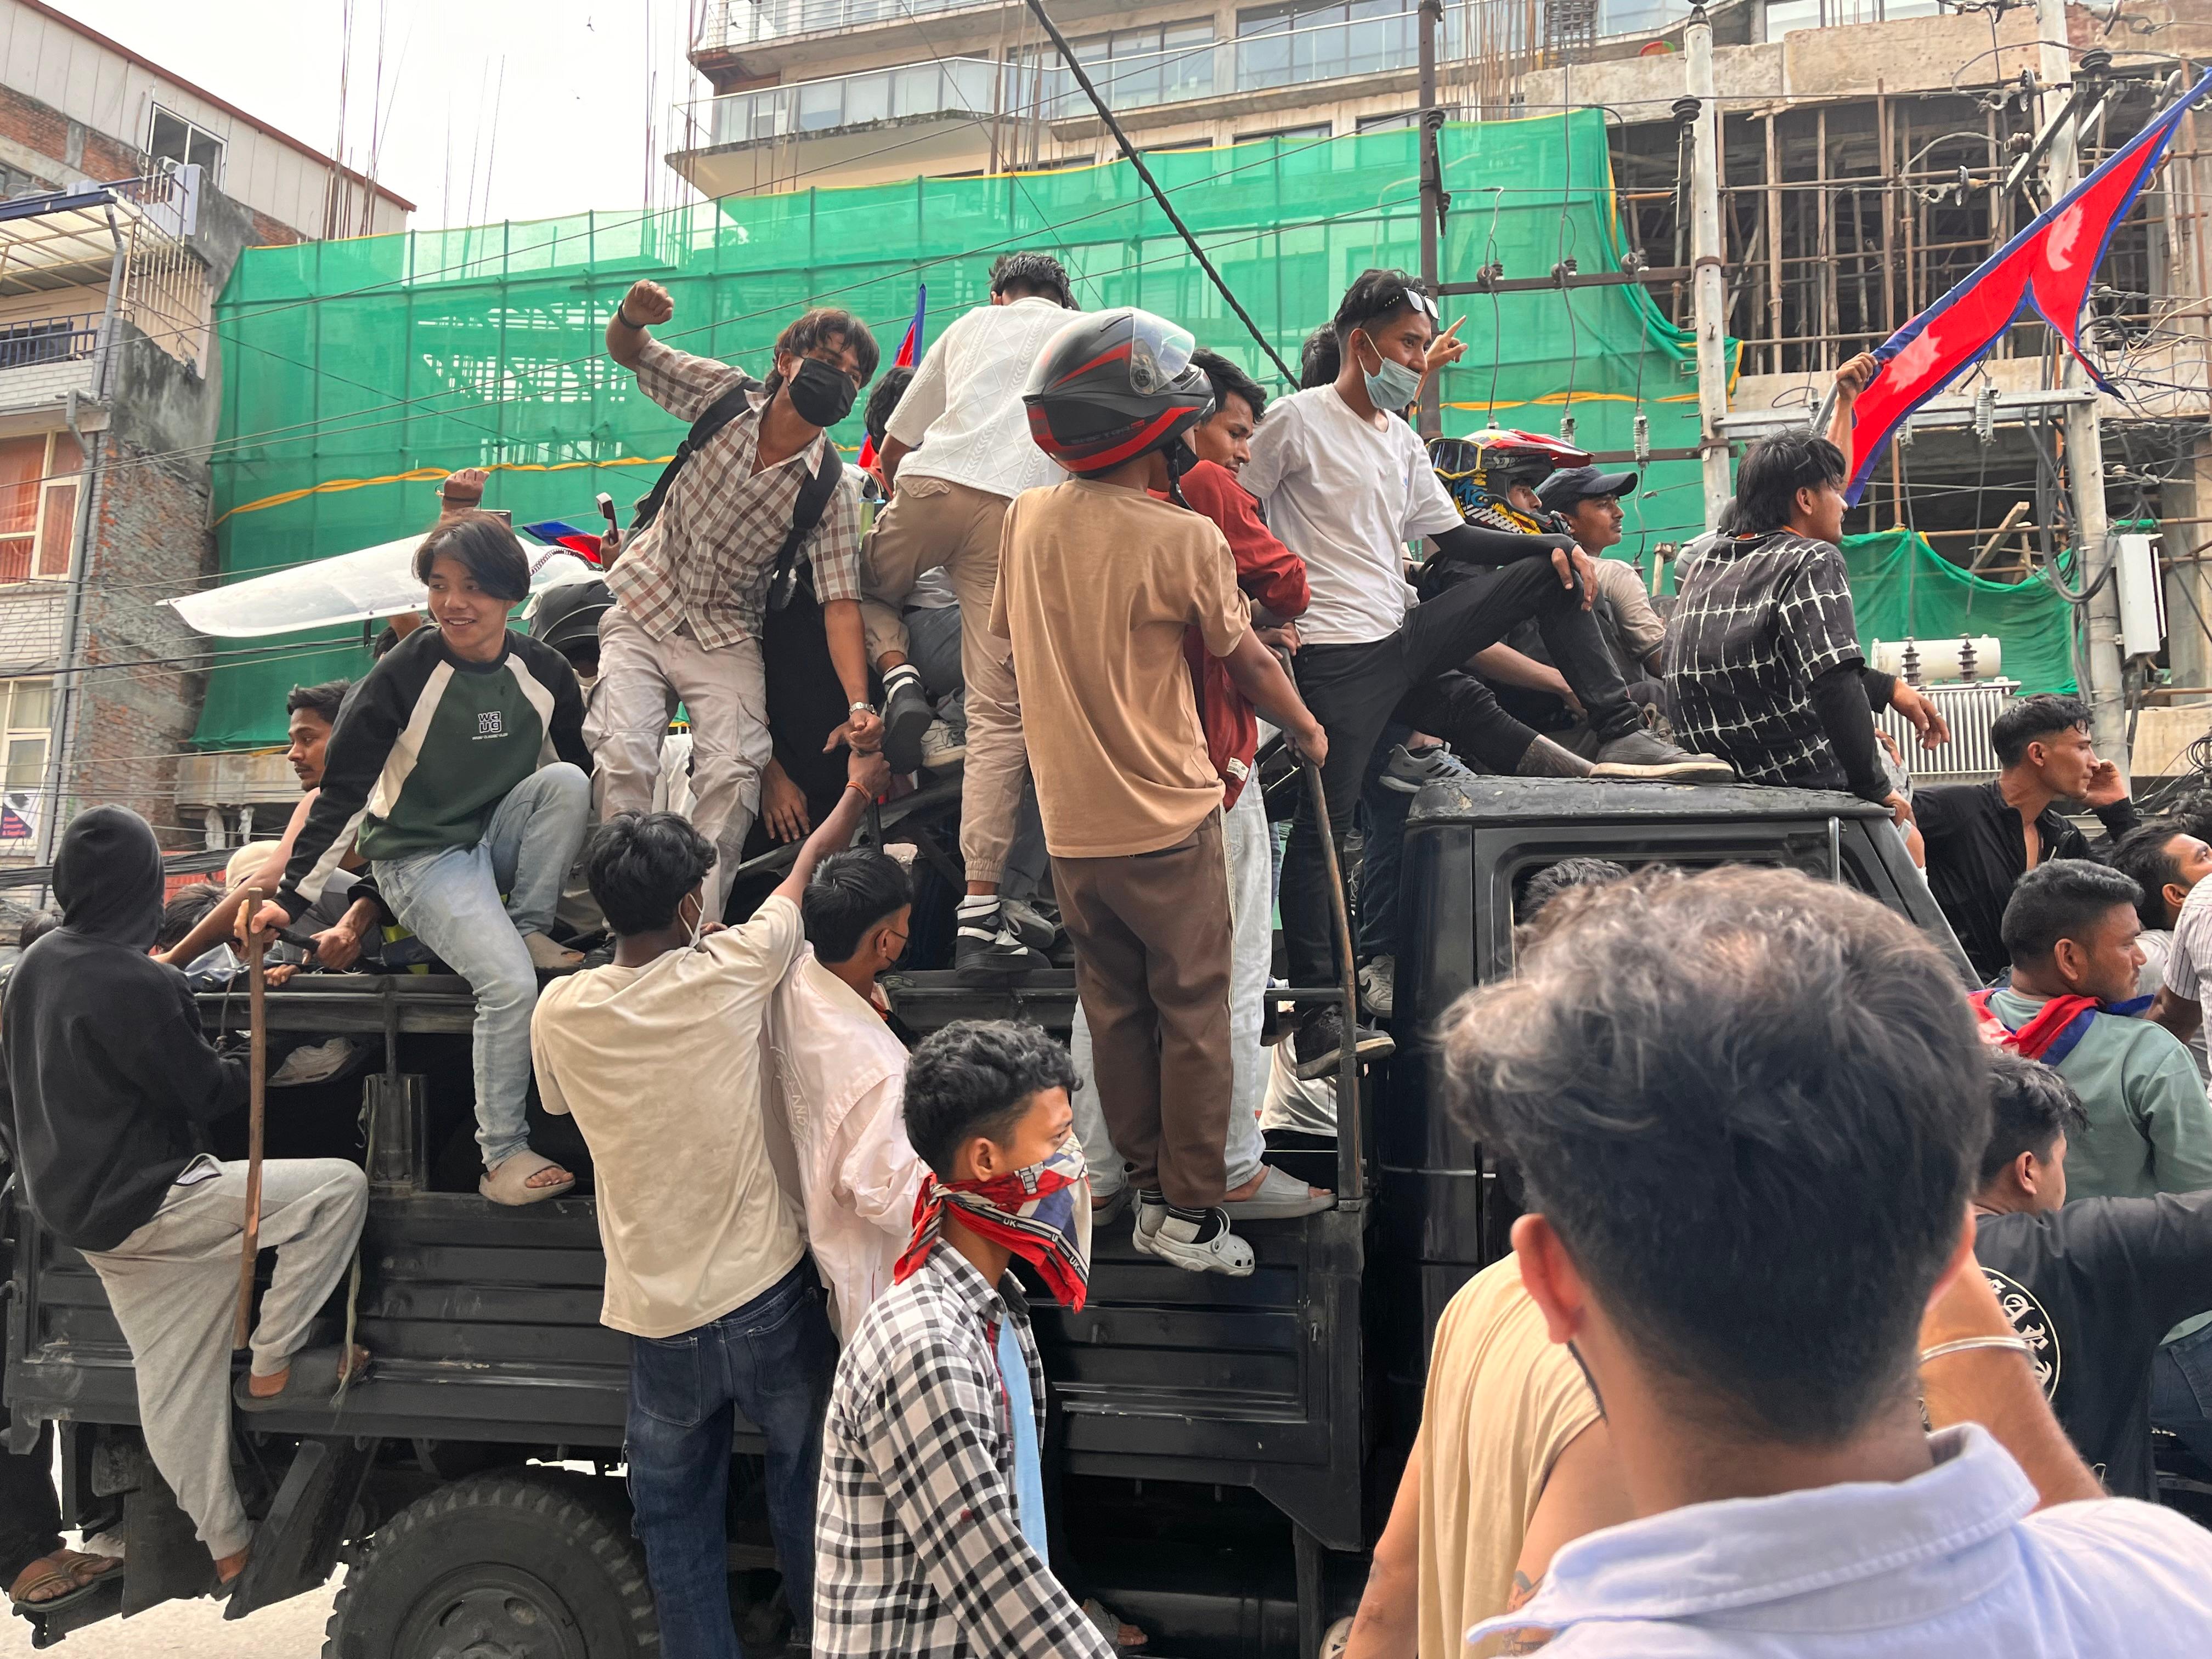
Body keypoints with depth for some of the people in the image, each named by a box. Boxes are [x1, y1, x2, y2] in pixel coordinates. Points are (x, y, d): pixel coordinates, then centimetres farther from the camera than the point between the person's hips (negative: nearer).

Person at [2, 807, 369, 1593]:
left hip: (75, 1203, 9)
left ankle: (226, 1543, 23)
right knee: (339, 1187, -12)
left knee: (175, 1384, 14)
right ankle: (272, 1365, -1)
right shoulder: (135, 983, -23)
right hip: (142, 1202, -9)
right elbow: (206, 1093, -16)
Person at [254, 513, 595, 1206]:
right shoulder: (403, 675, -14)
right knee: (511, 985, -26)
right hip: (421, 857, -4)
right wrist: (293, 896, -15)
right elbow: (343, 792, -11)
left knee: (566, 781, -26)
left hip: (500, 838, 5)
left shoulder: (543, 671, -3)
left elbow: (589, 769, 10)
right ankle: (501, 1156, -13)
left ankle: (529, 930, -12)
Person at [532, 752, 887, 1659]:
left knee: (676, 1515, 17)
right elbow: (804, 874, 5)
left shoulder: (560, 1012, -9)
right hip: (766, 1296, -1)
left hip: (660, 1319, 1)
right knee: (806, 1482, 19)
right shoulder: (729, 973, -13)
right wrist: (858, 791, 22)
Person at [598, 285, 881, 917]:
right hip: (643, 610, 1)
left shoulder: (834, 490, -12)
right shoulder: (726, 396, -8)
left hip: (726, 634, -1)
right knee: (622, 757, -20)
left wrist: (859, 704, -30)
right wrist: (631, 315, -21)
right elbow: (629, 353, 5)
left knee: (732, 771, -22)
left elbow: (840, 602, -16)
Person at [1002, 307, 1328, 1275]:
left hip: (1070, 821, 5)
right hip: (1165, 819, -5)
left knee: (1115, 1010, 17)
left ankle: (1146, 1187, 27)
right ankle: (1190, 1212, 14)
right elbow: (1247, 662, -3)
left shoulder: (1025, 520, 0)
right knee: (1193, 1013, 7)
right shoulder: (1185, 540, -16)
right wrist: (1307, 730, 16)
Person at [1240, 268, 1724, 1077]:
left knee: (1550, 574, 8)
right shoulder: (1297, 421, -4)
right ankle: (1316, 1017, -7)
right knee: (1323, 823, -9)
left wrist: (1554, 546, 2)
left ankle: (1621, 737, 4)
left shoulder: (1401, 441, 18)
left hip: (1405, 636, 8)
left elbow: (1460, 538, 17)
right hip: (1340, 653, -8)